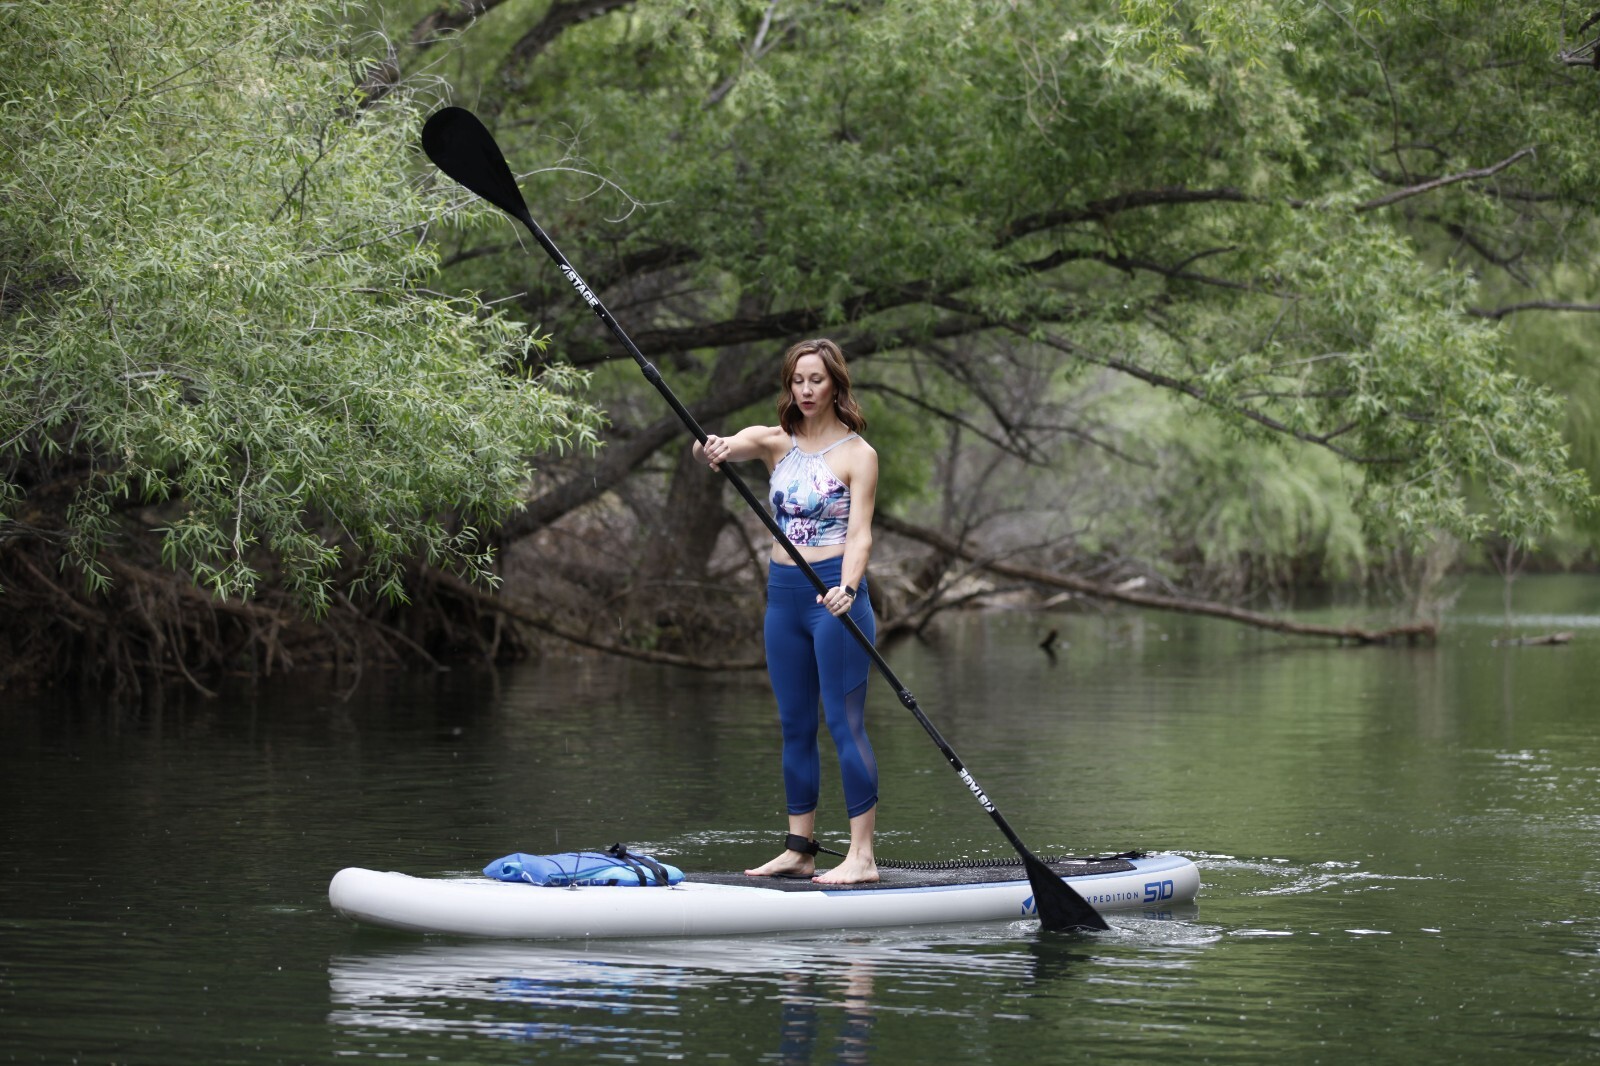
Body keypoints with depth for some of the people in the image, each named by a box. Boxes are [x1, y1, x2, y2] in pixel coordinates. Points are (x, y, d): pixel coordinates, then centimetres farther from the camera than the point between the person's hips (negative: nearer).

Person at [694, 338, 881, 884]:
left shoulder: (857, 454, -4)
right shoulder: (775, 442, 9)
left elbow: (860, 533, -12)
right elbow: (725, 445, -12)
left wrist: (847, 588, -31)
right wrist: (712, 448, -37)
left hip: (834, 593, -6)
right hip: (783, 593, 6)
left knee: (846, 723, -8)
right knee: (795, 726, 9)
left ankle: (862, 855, -8)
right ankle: (799, 851, 15)